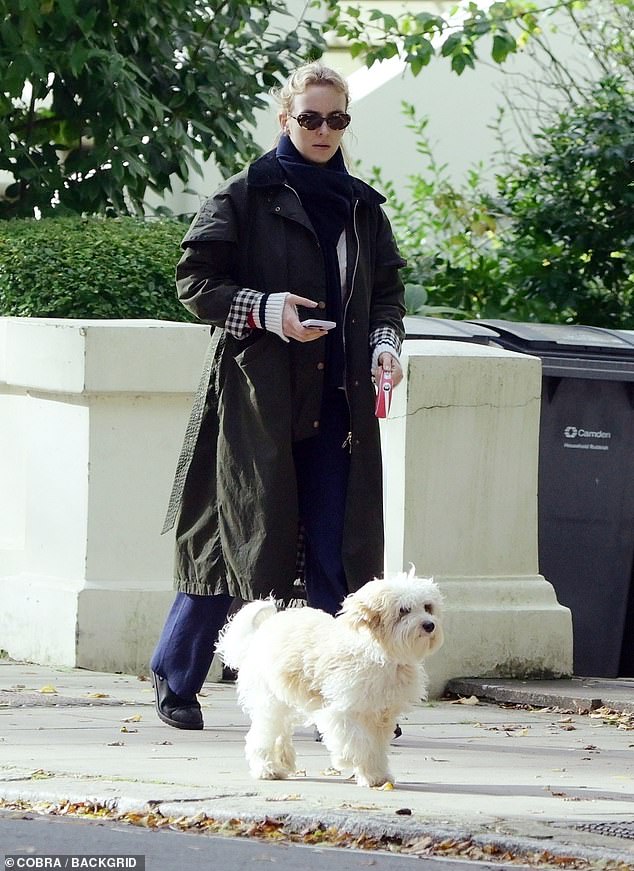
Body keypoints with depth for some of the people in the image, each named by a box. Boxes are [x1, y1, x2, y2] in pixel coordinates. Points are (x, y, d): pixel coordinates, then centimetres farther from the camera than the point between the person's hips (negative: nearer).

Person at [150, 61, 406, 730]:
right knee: (245, 535, -2)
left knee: (338, 548, -3)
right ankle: (175, 673, 15)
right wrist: (263, 309, -17)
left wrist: (384, 342, -2)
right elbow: (194, 279, -2)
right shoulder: (247, 195, 0)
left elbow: (387, 292, 18)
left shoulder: (361, 206, 14)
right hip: (257, 393, -4)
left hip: (337, 399, 4)